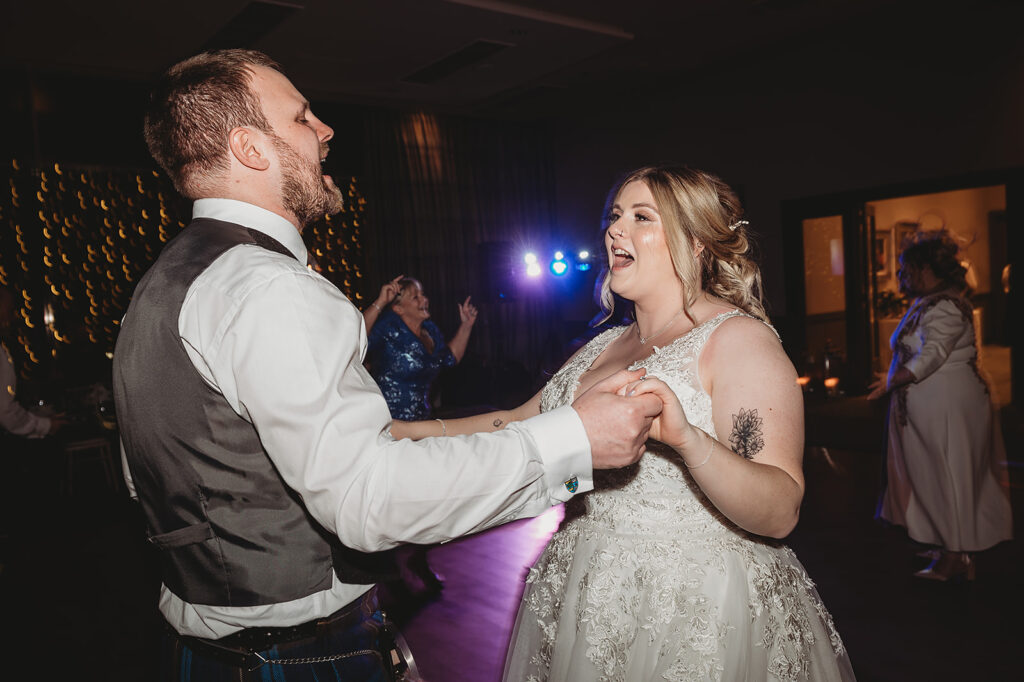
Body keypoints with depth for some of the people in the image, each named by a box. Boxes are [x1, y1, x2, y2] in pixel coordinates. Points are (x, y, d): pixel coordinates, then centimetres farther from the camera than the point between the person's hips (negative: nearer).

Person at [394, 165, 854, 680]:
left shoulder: (738, 339, -15)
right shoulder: (607, 345, 7)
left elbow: (781, 513, -23)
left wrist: (688, 439, -39)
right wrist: (406, 431, 3)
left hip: (699, 616, -6)